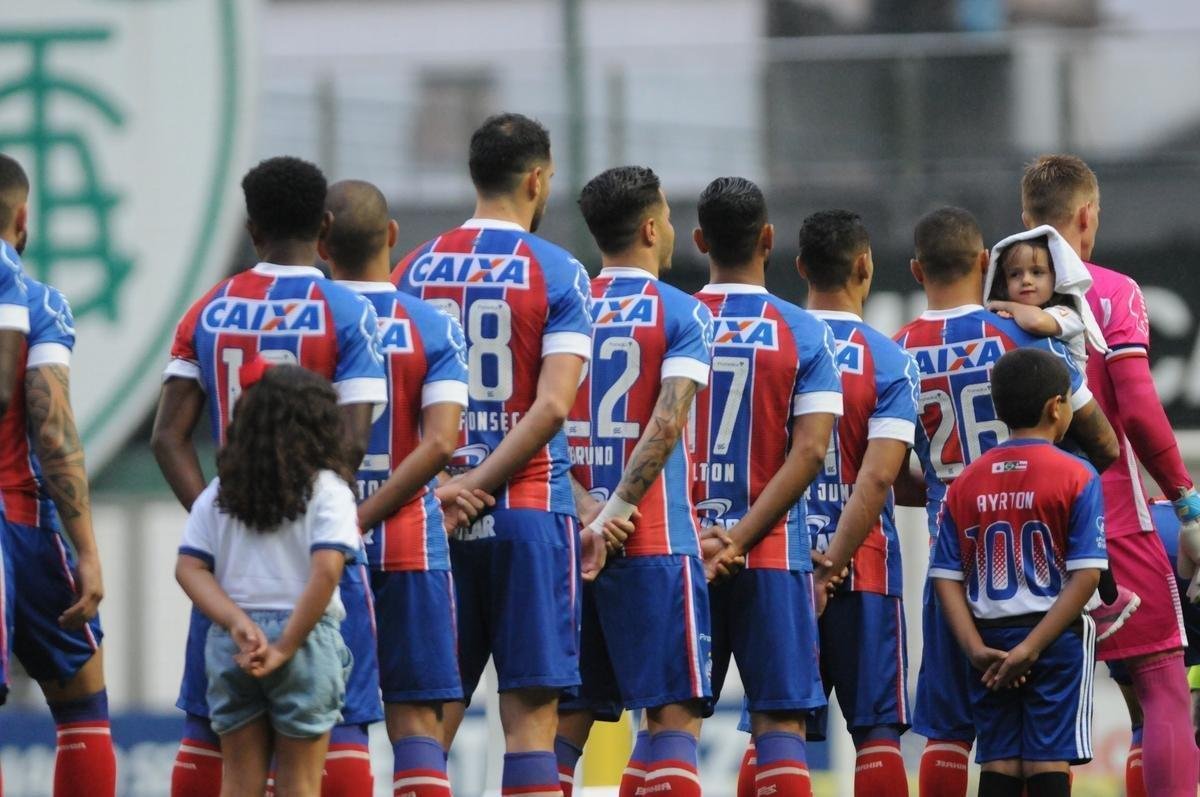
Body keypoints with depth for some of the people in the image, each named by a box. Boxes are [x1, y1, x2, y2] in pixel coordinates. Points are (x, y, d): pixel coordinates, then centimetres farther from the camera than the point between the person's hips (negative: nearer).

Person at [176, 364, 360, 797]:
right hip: (305, 641, -3)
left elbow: (189, 569, 0)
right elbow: (326, 570, -15)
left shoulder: (218, 495, 8)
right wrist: (286, 646, -12)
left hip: (230, 646, 3)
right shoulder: (327, 491, -4)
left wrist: (238, 624, -9)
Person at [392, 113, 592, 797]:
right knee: (532, 714, -3)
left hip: (437, 520, 4)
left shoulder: (415, 270, 9)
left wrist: (439, 489, 2)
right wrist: (479, 485, -11)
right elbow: (553, 405, -14)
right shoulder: (559, 273, -4)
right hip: (530, 511, -4)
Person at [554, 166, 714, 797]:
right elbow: (667, 423, -16)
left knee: (565, 720, 8)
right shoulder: (681, 314, -2)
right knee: (674, 714, -4)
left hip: (569, 541, 5)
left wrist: (586, 511, -4)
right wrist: (617, 509, -16)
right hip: (656, 543, -5)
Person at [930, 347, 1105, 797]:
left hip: (990, 641, 4)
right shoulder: (1076, 477, -7)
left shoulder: (966, 482, 5)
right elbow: (1086, 574, -14)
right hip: (1055, 640, -3)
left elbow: (947, 576, 0)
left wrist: (976, 648, -6)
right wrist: (1032, 648, -15)